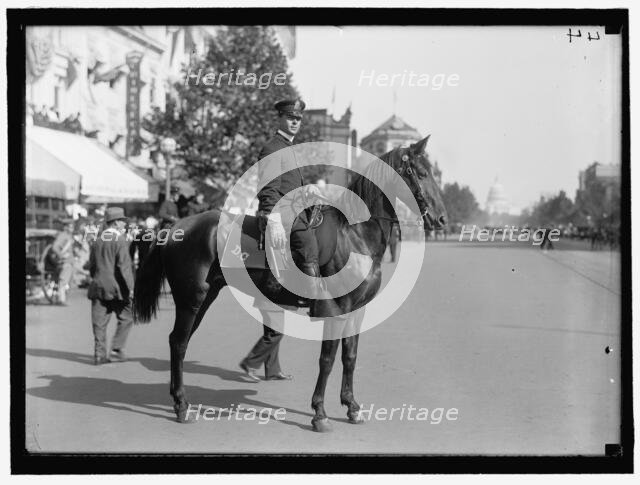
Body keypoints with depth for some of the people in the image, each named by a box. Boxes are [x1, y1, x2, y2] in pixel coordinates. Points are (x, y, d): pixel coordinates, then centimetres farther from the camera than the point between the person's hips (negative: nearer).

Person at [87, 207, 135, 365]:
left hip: (98, 287, 6)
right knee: (126, 318, 8)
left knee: (99, 322, 6)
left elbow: (91, 266, 15)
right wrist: (130, 287, -13)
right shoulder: (120, 241, -9)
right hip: (116, 287, -6)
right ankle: (116, 350, 4)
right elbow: (124, 266, -15)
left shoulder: (98, 241, 11)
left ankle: (99, 354, 6)